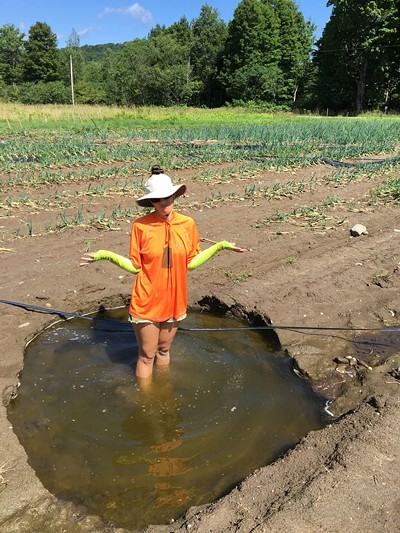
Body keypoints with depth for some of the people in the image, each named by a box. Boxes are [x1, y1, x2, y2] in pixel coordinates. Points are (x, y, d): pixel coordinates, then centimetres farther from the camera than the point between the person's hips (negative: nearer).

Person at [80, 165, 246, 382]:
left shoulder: (187, 224, -5)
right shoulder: (141, 226, -13)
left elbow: (191, 262, 1)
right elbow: (134, 266, -7)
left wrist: (220, 246, -1)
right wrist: (105, 255, -19)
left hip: (174, 301, 3)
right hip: (146, 303, -3)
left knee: (164, 351, 23)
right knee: (147, 356, 11)